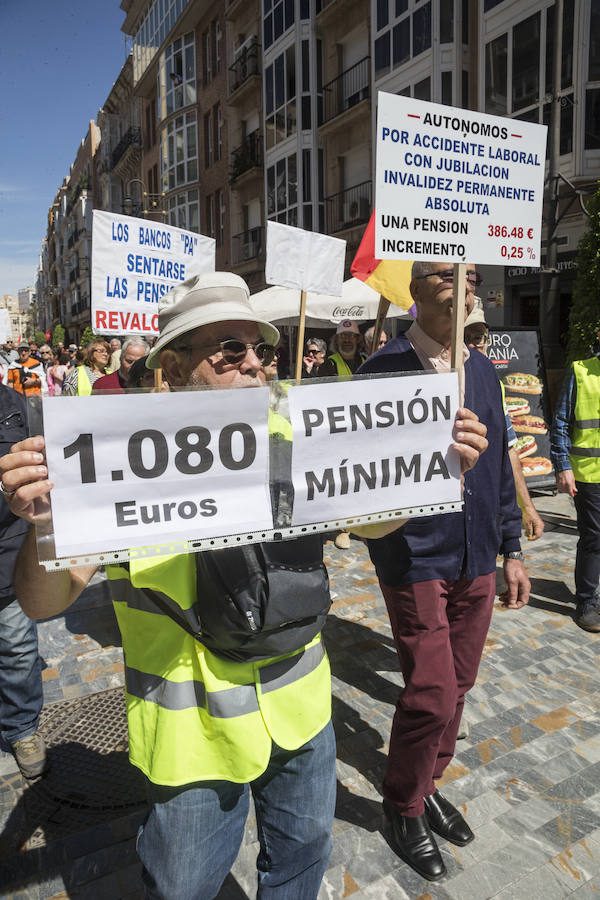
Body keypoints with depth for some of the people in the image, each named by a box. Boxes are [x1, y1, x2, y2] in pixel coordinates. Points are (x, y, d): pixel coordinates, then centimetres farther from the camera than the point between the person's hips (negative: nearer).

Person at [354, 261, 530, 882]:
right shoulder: (386, 368, -10)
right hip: (415, 559, -6)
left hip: (475, 562, 6)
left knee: (456, 686, 16)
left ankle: (427, 784, 41)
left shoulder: (483, 372, 9)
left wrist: (511, 549, 13)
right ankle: (403, 807, 27)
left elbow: (499, 465, 13)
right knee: (432, 696, -1)